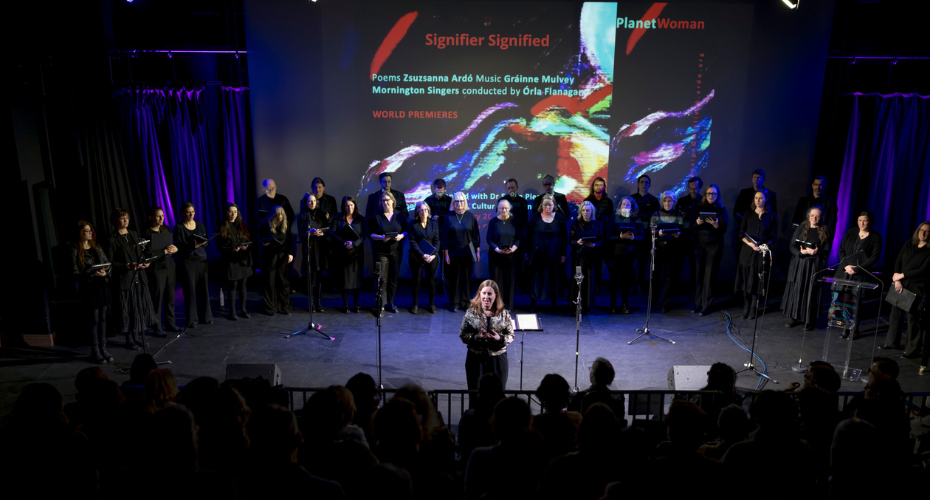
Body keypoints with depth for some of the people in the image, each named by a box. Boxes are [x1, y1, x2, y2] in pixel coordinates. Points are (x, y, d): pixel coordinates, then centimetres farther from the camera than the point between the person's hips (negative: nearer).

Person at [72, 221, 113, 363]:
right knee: (94, 320, -2)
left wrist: (105, 272, -8)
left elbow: (108, 264, 13)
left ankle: (103, 348, 17)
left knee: (102, 318, 9)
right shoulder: (75, 251, -6)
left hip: (102, 286, 5)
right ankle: (95, 352, 7)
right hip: (88, 288, -5)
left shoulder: (97, 248, 11)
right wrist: (92, 274, -22)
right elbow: (76, 274, -10)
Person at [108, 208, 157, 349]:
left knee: (143, 307, 8)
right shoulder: (113, 239, -5)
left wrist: (145, 262, 0)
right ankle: (130, 340, 9)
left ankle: (140, 337, 20)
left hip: (140, 277, 6)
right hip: (125, 279, -6)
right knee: (128, 310, -1)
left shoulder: (134, 234, 13)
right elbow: (110, 262, -7)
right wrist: (128, 266, -17)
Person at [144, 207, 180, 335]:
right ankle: (157, 327, 5)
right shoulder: (147, 233, -8)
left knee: (170, 297, 11)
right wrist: (165, 251, -16)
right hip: (156, 269, -6)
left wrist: (175, 249, -6)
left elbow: (173, 245, 15)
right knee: (157, 299, -1)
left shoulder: (166, 229, 10)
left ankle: (170, 323, 22)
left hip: (170, 267, 6)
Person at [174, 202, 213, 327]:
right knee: (190, 290, -3)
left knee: (203, 289, 4)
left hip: (201, 260, 4)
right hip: (187, 261, -4)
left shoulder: (200, 225, 11)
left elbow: (207, 243, 9)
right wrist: (193, 246, -22)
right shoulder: (179, 228, -2)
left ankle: (205, 317, 14)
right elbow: (179, 247, -9)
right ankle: (192, 320, 4)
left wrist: (200, 244, -13)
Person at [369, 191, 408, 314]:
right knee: (382, 279, -5)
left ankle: (391, 303, 20)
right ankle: (381, 305, 0)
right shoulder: (376, 216, 1)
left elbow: (406, 230, 8)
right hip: (381, 252, -2)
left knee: (393, 278, 8)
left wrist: (402, 236, -13)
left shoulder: (400, 215, 5)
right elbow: (370, 233, 1)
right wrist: (381, 237, -17)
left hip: (396, 251, 2)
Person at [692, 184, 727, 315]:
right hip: (699, 244, 2)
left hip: (714, 245, -2)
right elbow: (692, 227, 6)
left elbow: (724, 229, -4)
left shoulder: (721, 209, 2)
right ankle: (698, 303, 11)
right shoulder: (699, 208, 8)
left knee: (709, 275, -2)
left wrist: (716, 225, -24)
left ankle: (706, 305, 3)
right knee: (698, 273, 2)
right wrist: (697, 223, -16)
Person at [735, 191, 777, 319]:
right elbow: (741, 233, 5)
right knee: (746, 279, 0)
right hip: (747, 251, 2)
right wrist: (750, 244, -12)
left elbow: (773, 236, 3)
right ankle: (746, 307, 8)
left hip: (762, 253, -1)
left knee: (757, 281, -1)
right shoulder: (748, 214, 10)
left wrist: (764, 245, -14)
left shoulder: (771, 216, 5)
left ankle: (753, 309, 6)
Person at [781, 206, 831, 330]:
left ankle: (810, 320, 8)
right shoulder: (801, 228, 5)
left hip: (815, 266, -1)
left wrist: (814, 252, -18)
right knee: (796, 289, 3)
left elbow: (826, 251, -1)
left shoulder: (825, 231, 2)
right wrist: (802, 252, -17)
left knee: (812, 291, 0)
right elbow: (792, 246, 0)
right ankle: (793, 317, 13)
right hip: (799, 264, 1)